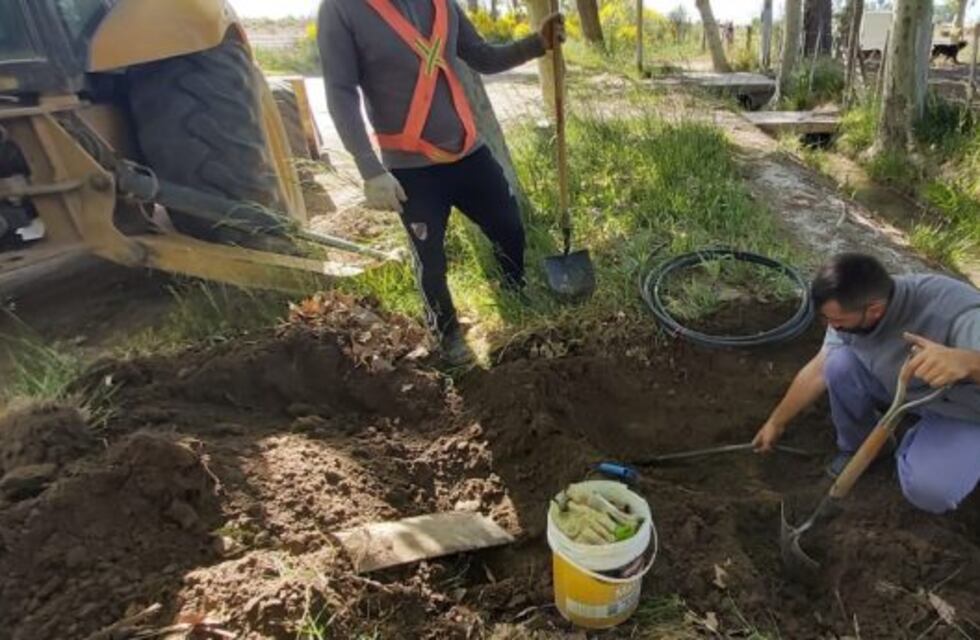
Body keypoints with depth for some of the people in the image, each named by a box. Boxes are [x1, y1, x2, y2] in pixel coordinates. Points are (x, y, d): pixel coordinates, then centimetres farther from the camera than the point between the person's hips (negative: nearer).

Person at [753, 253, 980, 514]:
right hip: (900, 388, 5)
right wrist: (776, 423, -2)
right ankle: (857, 446, 2)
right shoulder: (852, 308, -20)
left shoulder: (954, 308, -38)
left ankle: (915, 445, 10)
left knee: (929, 491, -25)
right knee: (840, 363, -23)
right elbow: (817, 371, -9)